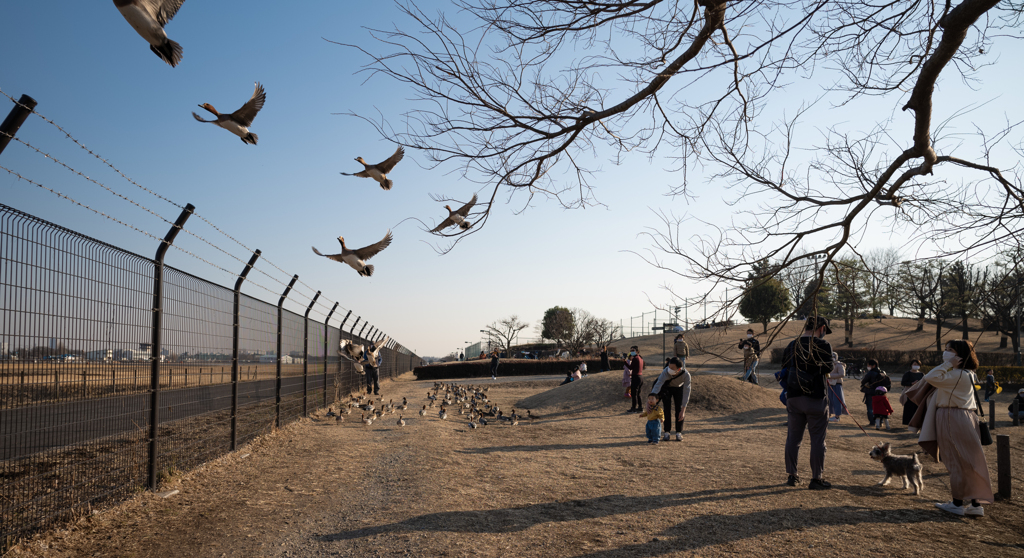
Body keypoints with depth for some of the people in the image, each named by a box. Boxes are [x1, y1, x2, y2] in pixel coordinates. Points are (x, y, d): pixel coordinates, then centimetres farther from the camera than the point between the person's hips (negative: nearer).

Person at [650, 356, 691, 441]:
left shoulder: (686, 375, -38)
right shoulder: (665, 372, -43)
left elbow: (686, 392, -33)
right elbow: (657, 386, -51)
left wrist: (683, 410, -36)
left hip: (679, 388, 1)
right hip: (666, 387, -1)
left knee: (679, 409, -10)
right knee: (667, 409, -11)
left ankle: (678, 433, 2)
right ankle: (667, 432, 0)